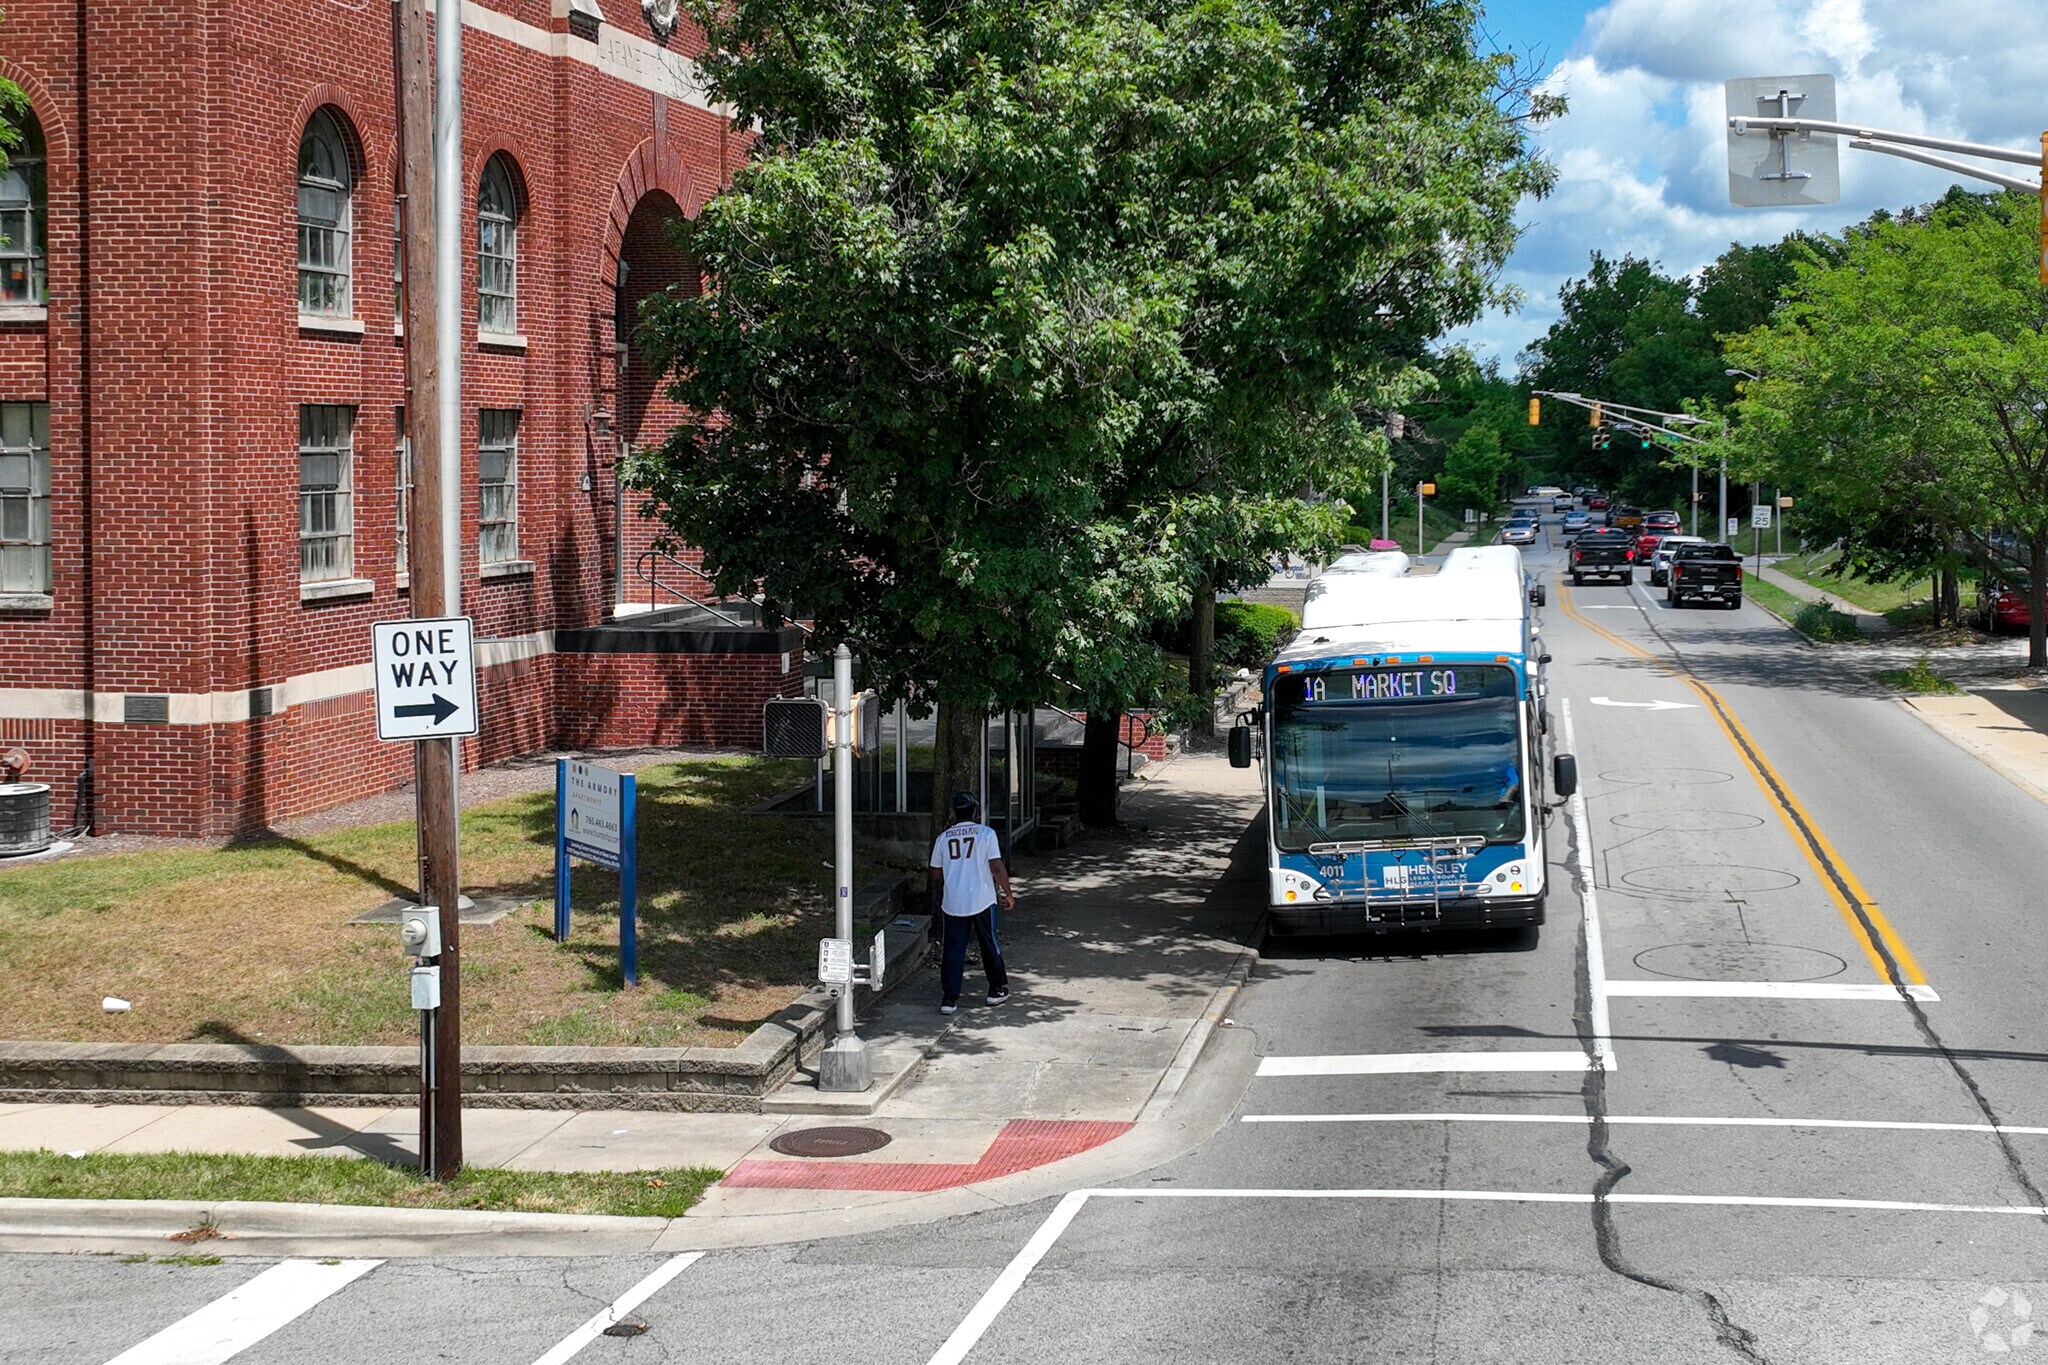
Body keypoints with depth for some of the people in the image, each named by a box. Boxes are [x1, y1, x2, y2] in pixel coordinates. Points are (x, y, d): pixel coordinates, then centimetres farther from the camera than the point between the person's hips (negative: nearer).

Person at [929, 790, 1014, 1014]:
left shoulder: (943, 838, 3)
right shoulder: (985, 834, -6)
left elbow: (936, 875, 10)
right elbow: (997, 867, -10)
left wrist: (939, 900, 26)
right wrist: (1008, 894, 1)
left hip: (952, 903, 2)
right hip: (982, 901, -2)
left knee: (953, 949, 4)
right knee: (990, 945, 15)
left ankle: (949, 998, -2)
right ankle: (997, 989, 25)